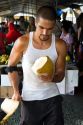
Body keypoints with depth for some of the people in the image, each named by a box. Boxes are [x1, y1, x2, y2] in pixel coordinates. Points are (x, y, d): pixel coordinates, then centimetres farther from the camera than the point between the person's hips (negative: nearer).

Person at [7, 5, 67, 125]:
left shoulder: (60, 45, -9)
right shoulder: (23, 42, -14)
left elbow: (60, 73, 0)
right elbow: (12, 67, 1)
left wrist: (52, 78, -23)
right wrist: (16, 91, -5)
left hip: (52, 97, 2)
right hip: (29, 99, -1)